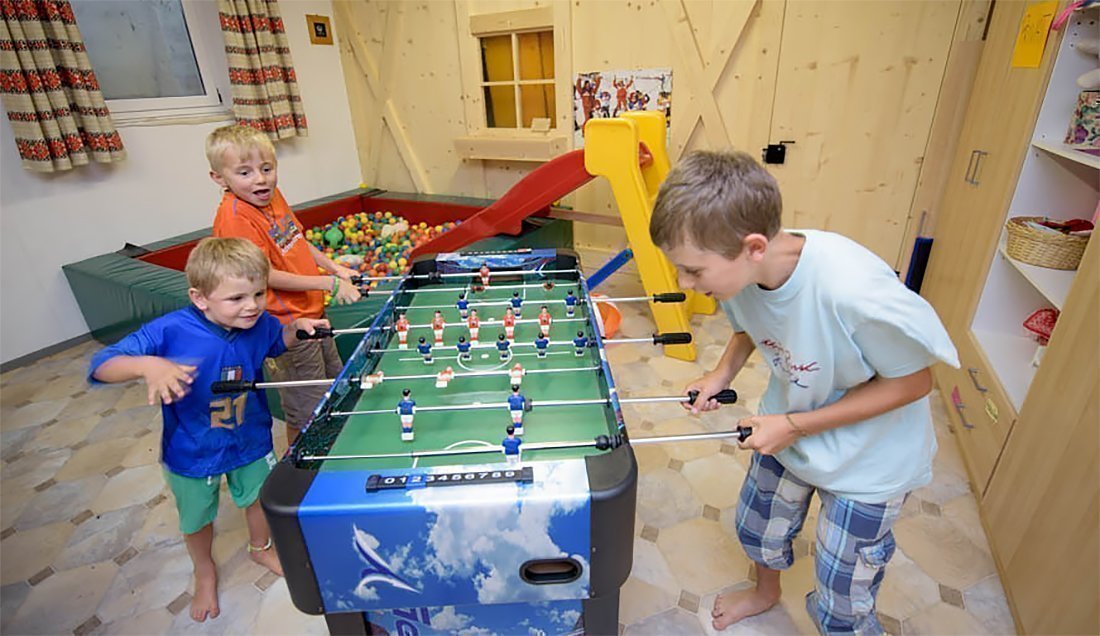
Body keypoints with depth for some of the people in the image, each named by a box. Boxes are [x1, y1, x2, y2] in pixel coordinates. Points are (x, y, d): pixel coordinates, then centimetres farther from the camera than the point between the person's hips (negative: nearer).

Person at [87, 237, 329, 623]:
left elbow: (278, 343, 5)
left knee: (258, 497, 25)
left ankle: (260, 548, 58)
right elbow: (100, 366, -28)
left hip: (251, 441, 2)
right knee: (197, 519, 24)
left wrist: (297, 327, -17)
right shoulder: (170, 330, -30)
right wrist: (147, 365, -49)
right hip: (192, 452, -2)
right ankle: (204, 571, 56)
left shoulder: (259, 323, -19)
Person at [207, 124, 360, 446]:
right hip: (286, 326, -9)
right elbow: (265, 275, -24)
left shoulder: (273, 196, 3)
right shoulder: (234, 217, -22)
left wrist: (335, 268, 4)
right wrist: (328, 284, -25)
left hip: (311, 311, 9)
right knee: (307, 413, 5)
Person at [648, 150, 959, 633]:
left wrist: (795, 425, -24)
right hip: (786, 431, 5)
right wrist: (722, 373, -15)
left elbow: (913, 382, -23)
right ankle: (765, 591, 60)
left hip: (867, 459, -5)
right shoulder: (741, 268, -21)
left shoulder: (856, 291, -40)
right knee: (755, 528, 26)